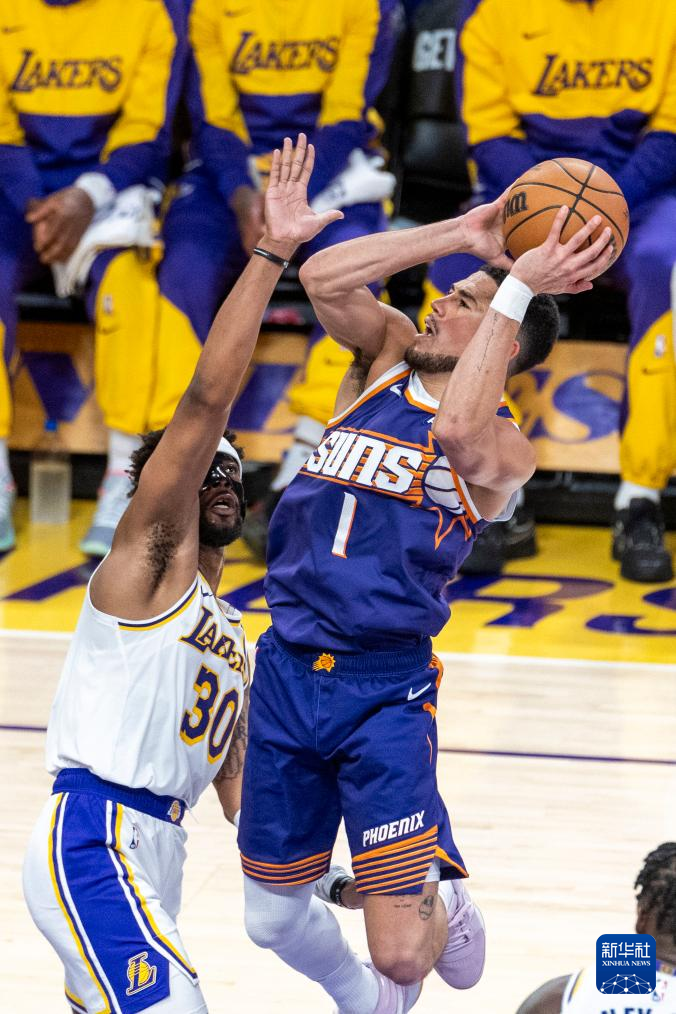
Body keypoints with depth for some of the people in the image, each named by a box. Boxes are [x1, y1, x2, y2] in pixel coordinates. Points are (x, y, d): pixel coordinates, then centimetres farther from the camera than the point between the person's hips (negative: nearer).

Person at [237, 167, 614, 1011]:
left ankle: (446, 903, 25)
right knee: (273, 919, 15)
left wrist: (519, 287, -27)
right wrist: (462, 236, -10)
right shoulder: (386, 361, 9)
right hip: (287, 672, 5)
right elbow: (322, 278, -8)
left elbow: (460, 430, -30)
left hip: (385, 693, -5)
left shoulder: (502, 449, -6)